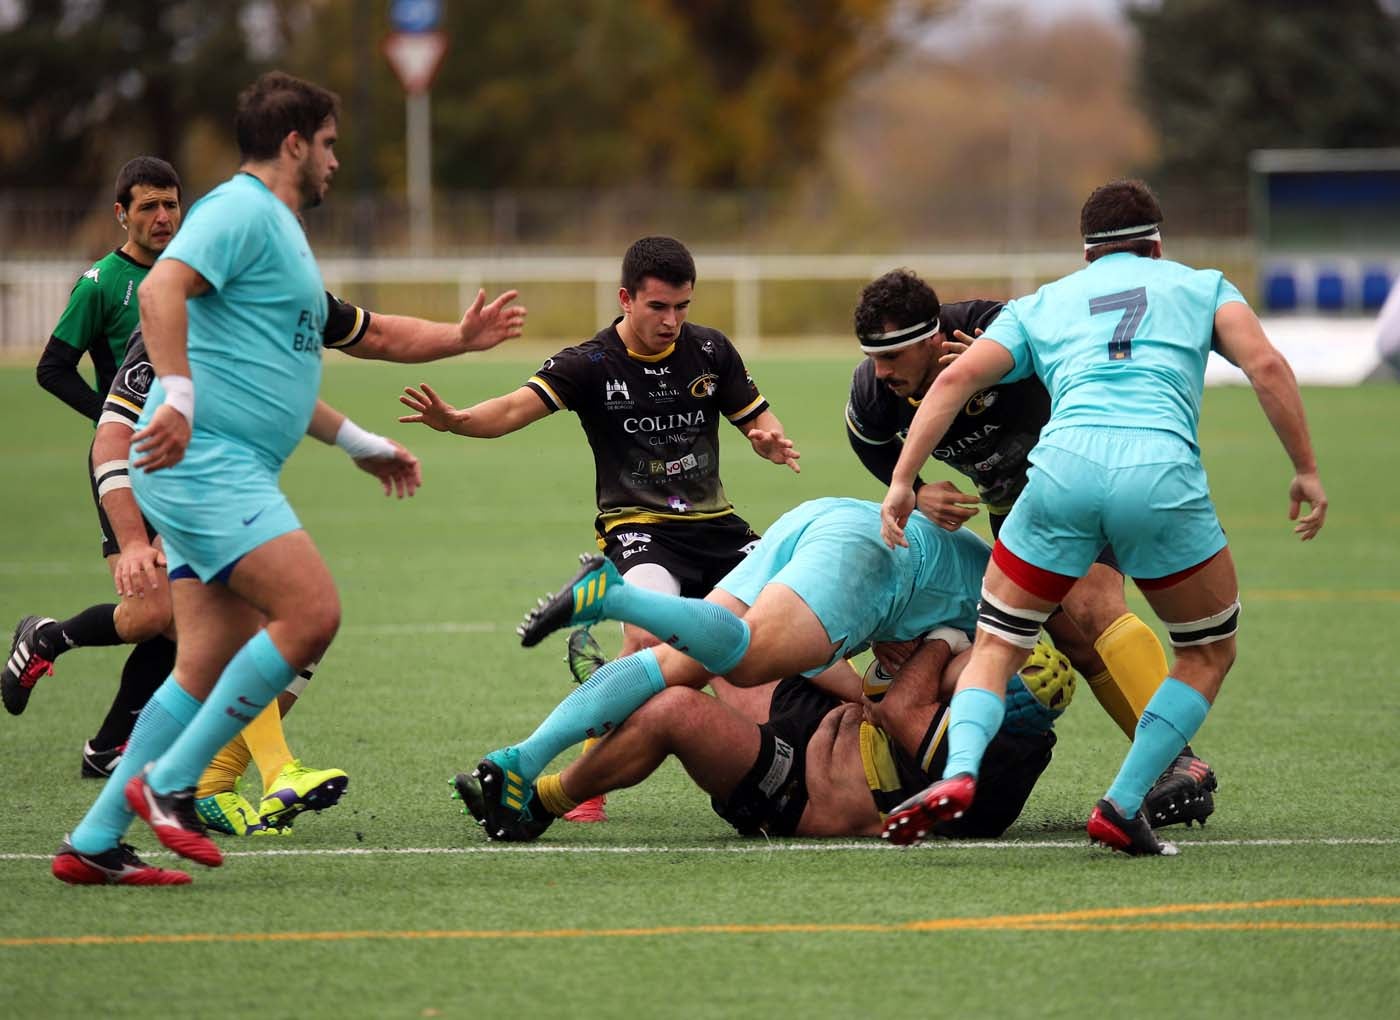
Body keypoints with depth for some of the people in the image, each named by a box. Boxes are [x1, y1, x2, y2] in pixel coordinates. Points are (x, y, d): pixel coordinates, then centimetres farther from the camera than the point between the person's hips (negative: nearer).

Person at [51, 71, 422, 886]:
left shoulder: (279, 228, 26)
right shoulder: (241, 210, -6)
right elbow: (161, 288, -24)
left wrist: (361, 444, 40)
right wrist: (178, 396, -35)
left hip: (227, 476, 10)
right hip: (203, 461, -10)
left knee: (211, 668, 5)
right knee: (311, 613, -19)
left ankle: (95, 843, 6)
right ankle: (169, 782, -13)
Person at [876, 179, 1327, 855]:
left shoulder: (1041, 304, 29)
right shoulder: (1200, 286, 26)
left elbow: (957, 377, 15)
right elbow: (1265, 365, 8)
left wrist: (902, 481, 13)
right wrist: (1306, 469, 10)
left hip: (1064, 466, 1)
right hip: (1162, 470, -1)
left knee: (996, 645, 14)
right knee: (1209, 653, 19)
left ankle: (958, 772, -14)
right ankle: (1123, 807, 7)